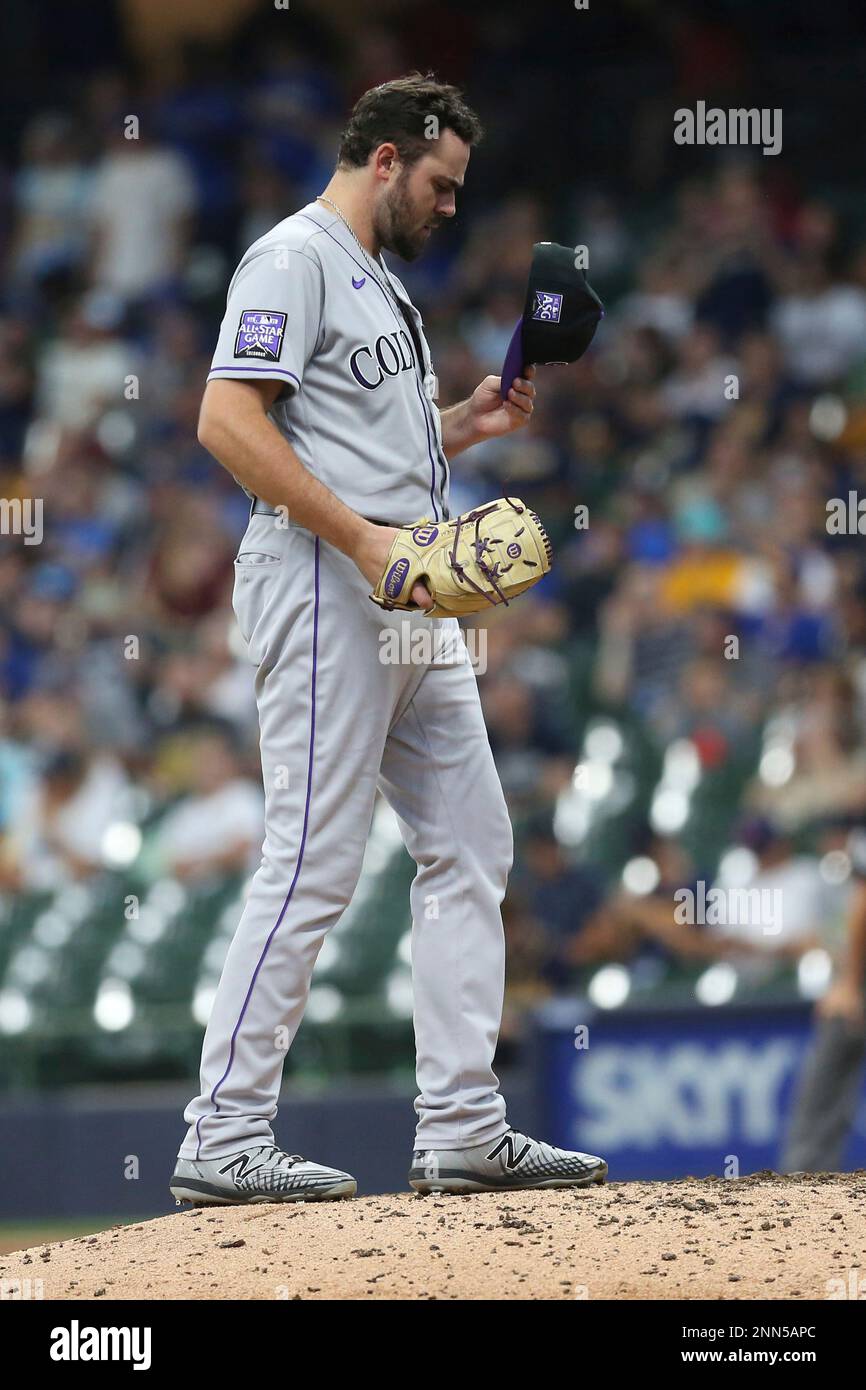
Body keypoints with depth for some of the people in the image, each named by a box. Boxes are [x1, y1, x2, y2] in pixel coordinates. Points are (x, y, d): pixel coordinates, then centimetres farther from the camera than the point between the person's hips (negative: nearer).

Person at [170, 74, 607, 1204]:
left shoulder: (381, 283, 23)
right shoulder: (296, 261, -8)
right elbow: (229, 421, -19)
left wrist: (465, 425, 12)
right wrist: (357, 536, -24)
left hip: (411, 603, 10)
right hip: (324, 591, -10)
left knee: (470, 845, 8)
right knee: (315, 860, -12)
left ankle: (464, 1131, 10)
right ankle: (224, 1141, -9)